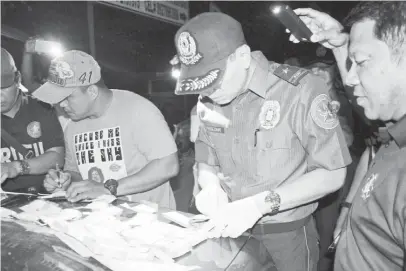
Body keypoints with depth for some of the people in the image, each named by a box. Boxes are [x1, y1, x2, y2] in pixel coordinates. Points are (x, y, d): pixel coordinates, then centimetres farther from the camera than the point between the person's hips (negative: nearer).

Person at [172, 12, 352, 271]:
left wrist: (260, 204, -27)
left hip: (287, 237, -4)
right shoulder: (210, 100, -3)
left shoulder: (302, 89, -21)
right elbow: (206, 163, 5)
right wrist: (211, 185, -17)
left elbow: (332, 174, -17)